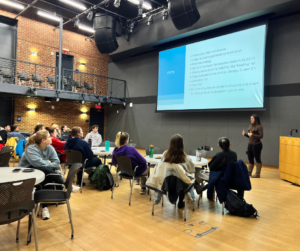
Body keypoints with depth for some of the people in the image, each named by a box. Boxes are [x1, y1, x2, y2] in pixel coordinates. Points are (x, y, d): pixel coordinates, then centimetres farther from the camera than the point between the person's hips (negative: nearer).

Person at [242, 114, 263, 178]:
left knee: (257, 159, 2)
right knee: (250, 159, 14)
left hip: (257, 145, -8)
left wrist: (252, 135, -25)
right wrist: (245, 134, 0)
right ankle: (249, 172, 24)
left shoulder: (259, 126, -10)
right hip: (250, 144, 8)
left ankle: (257, 174, 10)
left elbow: (261, 136, -17)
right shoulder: (251, 126, 13)